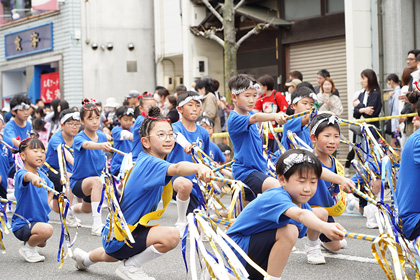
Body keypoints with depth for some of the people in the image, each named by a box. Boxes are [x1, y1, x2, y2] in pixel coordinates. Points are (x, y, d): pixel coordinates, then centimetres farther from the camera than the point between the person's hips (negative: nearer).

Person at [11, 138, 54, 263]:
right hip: (22, 224, -8)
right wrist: (32, 177, -71)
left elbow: (50, 187, 25)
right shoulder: (20, 174, -22)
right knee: (47, 229, -33)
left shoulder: (42, 175, 2)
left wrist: (48, 203, 10)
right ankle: (27, 248, -9)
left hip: (39, 219, 8)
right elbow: (24, 176, -49)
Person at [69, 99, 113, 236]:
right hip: (78, 182, -7)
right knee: (96, 181, -40)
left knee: (87, 209, 29)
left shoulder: (102, 136, -4)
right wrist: (101, 145, -67)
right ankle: (97, 224, -38)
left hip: (94, 181, 7)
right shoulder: (78, 138, -23)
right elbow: (87, 144, -47)